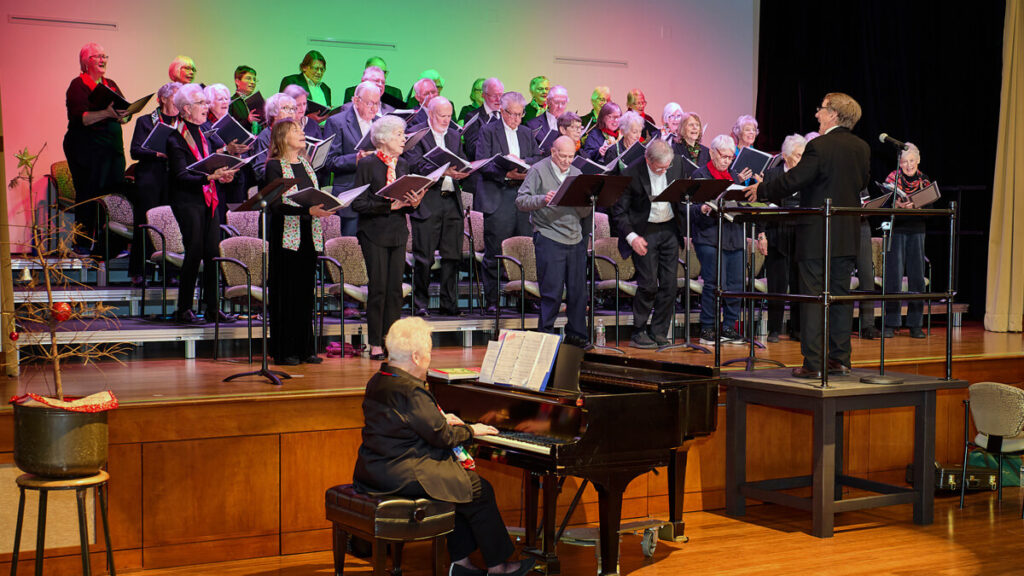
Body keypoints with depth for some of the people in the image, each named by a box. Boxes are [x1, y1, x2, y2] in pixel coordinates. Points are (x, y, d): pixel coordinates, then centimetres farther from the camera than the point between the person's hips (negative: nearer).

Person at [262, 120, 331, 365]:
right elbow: (275, 205, -16)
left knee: (306, 289, 8)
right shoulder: (274, 166, -7)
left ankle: (305, 349, 14)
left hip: (309, 236, 7)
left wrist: (324, 207, 3)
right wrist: (307, 210, -26)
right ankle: (284, 351, 3)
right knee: (286, 292, -3)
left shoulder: (306, 163, 14)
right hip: (286, 236, -6)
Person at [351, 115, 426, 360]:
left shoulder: (402, 164, 12)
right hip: (374, 234, -6)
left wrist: (413, 202, -4)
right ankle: (375, 345, 4)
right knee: (378, 289, -4)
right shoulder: (367, 164, -6)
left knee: (395, 289, 4)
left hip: (398, 234, 6)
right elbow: (358, 204, -12)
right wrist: (389, 205, -18)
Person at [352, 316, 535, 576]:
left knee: (461, 484, 20)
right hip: (402, 475, -10)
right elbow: (442, 437, -17)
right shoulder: (411, 391, -22)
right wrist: (470, 430, 0)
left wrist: (441, 419, 24)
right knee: (479, 490, 0)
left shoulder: (378, 381, 9)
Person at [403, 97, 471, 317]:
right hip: (427, 202, -5)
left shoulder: (454, 136, 19)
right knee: (423, 258, -4)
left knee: (452, 255, 5)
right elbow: (416, 165, -12)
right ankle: (420, 304, 6)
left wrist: (460, 172, -8)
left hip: (452, 201, 5)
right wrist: (443, 171, -25)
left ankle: (450, 304, 13)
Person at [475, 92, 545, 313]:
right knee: (494, 254, -3)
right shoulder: (488, 131, 3)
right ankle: (492, 301, 3)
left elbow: (539, 159, 11)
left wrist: (522, 162, -9)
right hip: (497, 198, -4)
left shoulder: (527, 133, 18)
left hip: (523, 196, 4)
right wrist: (507, 173, -19)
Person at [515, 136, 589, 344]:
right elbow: (521, 201, -7)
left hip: (576, 239, 5)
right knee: (552, 291, -5)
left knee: (579, 290, 5)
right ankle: (545, 333, 5)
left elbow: (585, 214, 15)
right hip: (549, 239, -5)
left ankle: (576, 333, 14)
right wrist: (543, 200, -24)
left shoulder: (576, 174, 16)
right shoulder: (538, 171, 1)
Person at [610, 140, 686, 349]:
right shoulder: (631, 174, -18)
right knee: (648, 283, -9)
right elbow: (619, 212, -11)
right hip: (644, 232, -4)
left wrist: (682, 223, 6)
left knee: (669, 284, 2)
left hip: (670, 229, 5)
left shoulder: (676, 162, -5)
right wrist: (631, 237, -22)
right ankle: (638, 333, 5)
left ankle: (658, 333, 12)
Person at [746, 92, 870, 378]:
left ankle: (812, 363, -3)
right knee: (840, 295, 12)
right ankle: (839, 359, 15)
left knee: (812, 296, -2)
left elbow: (793, 180, -14)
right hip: (848, 234, 6)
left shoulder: (818, 146, -14)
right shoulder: (862, 148, 6)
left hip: (817, 234, -6)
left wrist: (762, 189, 1)